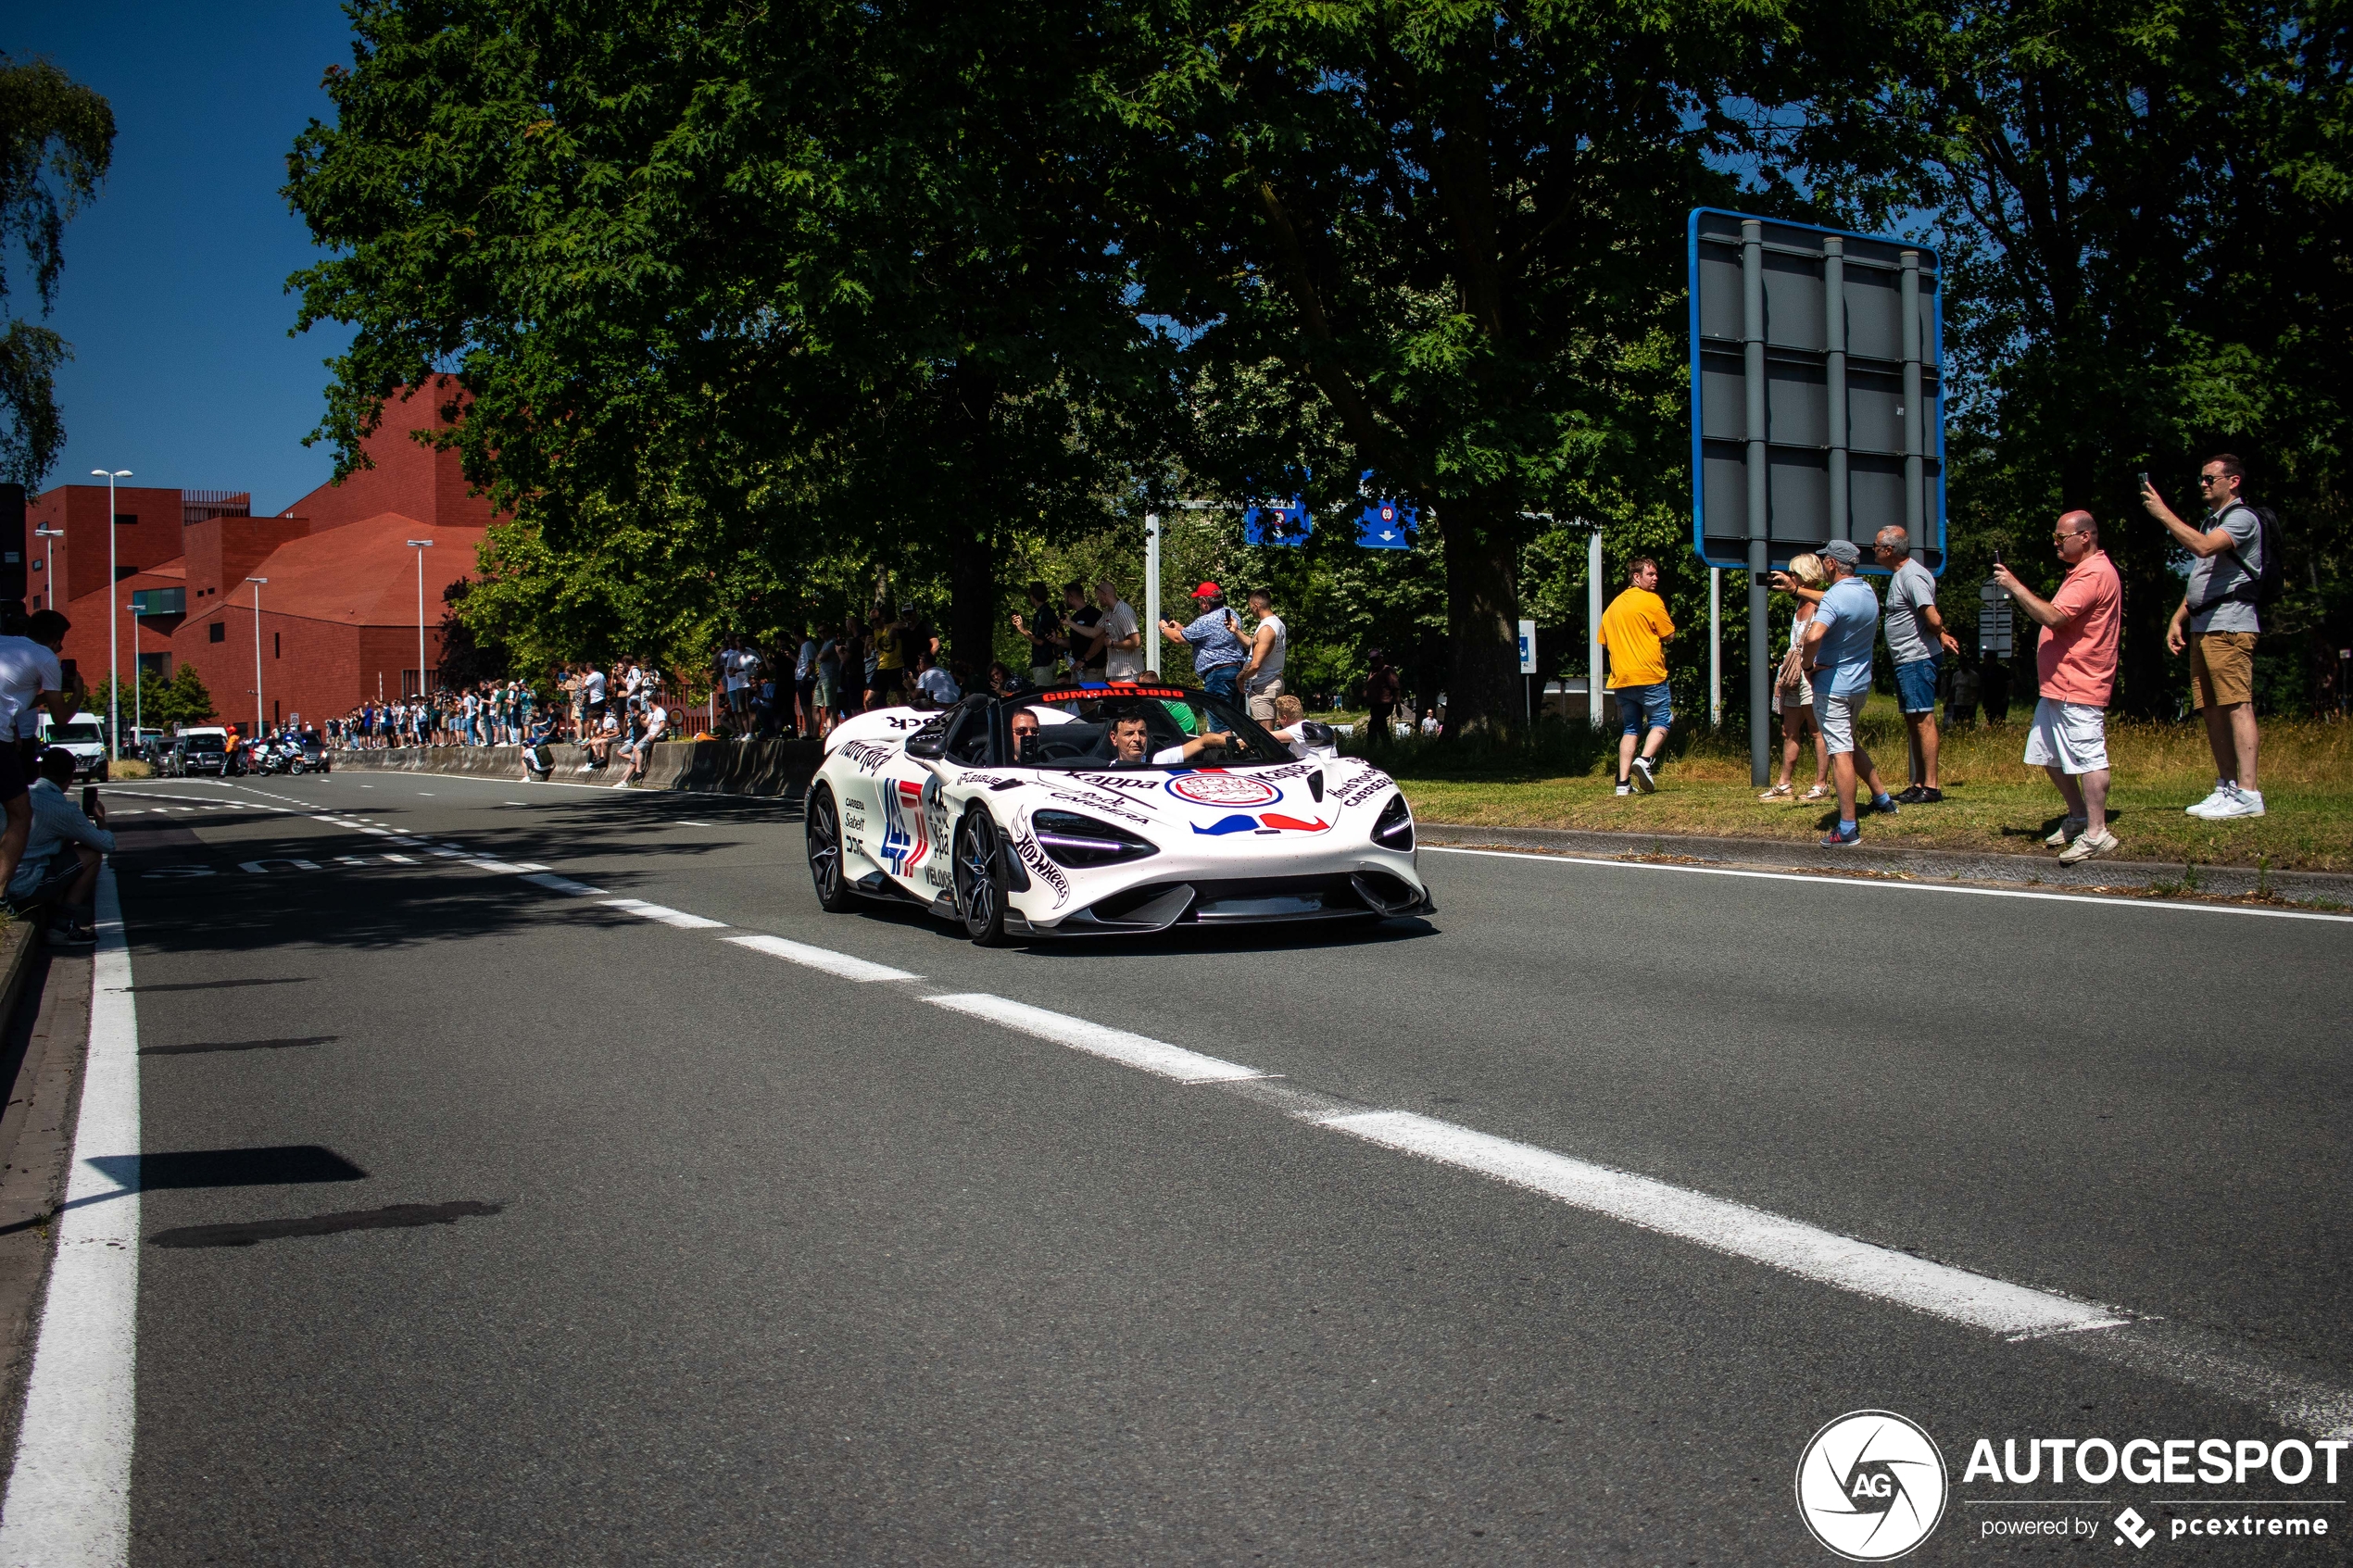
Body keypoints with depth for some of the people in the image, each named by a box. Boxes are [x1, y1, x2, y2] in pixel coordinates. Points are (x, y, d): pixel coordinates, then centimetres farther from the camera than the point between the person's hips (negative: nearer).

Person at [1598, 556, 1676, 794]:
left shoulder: (1613, 605, 16)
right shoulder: (1651, 600, -6)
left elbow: (1605, 641, 22)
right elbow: (1669, 634, -4)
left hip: (1621, 678, 6)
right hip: (1649, 675, -6)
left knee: (1631, 729, 10)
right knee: (1660, 721, 4)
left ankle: (1623, 782, 2)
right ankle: (1645, 760, -20)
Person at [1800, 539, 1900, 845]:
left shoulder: (1835, 598, -23)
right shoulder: (1868, 591, 5)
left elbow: (1814, 636, -38)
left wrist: (1808, 662, -20)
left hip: (1833, 686, -9)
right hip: (1861, 682, 9)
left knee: (1840, 752, -9)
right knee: (1851, 742, 28)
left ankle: (1848, 828, -10)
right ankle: (1882, 798, 38)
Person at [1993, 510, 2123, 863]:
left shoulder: (2095, 574, -15)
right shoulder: (2083, 571, 21)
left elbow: (2053, 617, -24)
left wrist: (2014, 586, -18)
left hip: (2077, 689, -12)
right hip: (2058, 686, 12)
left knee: (2088, 758, -10)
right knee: (2048, 755, 17)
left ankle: (2096, 834, -9)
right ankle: (2079, 817, 27)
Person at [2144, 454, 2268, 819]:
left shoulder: (2242, 518, -6)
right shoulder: (2210, 521, 24)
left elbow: (2203, 548, -24)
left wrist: (2163, 513, -19)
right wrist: (2179, 617, 16)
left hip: (2230, 625, -10)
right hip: (2202, 626, 10)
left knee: (2237, 706, -13)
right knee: (2212, 710, 8)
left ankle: (2248, 793, -16)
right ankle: (2226, 788, 12)